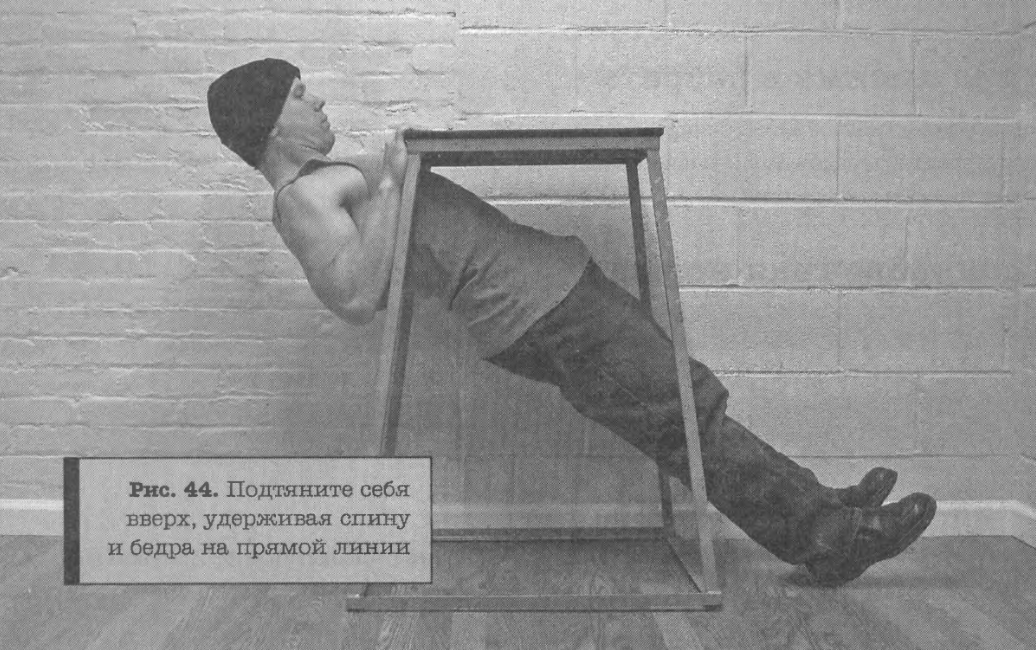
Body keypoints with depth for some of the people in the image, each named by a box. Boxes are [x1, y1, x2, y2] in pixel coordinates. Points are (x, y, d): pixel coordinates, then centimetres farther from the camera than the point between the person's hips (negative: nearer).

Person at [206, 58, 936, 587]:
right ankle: (824, 532, 6)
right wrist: (385, 183, -18)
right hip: (533, 305, -10)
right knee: (685, 413, -6)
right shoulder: (301, 197, -9)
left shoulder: (325, 182, 22)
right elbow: (358, 298, -24)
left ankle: (818, 512, 17)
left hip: (547, 278, 10)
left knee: (681, 405, 9)